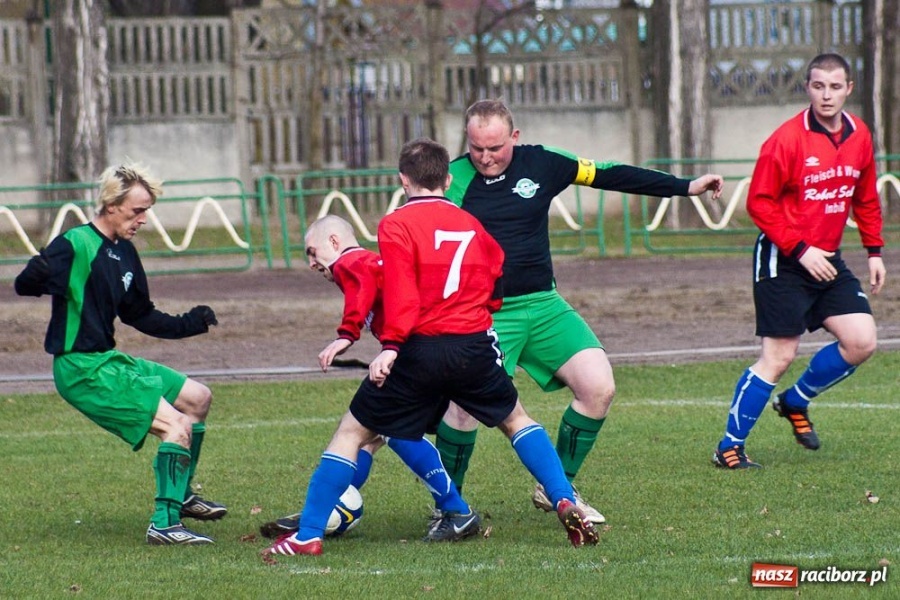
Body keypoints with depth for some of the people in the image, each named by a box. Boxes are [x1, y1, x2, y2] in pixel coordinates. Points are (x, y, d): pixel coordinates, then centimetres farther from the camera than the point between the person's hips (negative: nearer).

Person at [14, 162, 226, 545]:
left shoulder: (125, 253, 12)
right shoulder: (76, 245, -16)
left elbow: (140, 316, 23)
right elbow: (24, 285, -26)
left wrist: (188, 324, 13)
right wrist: (40, 274, -48)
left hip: (108, 360, 10)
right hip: (81, 369, -10)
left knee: (198, 398, 18)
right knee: (177, 425, -19)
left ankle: (180, 495, 31)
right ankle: (164, 524, -20)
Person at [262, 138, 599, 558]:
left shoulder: (397, 225, -3)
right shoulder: (471, 225, 13)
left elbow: (400, 292, -14)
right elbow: (496, 285, 16)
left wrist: (390, 346, -17)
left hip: (419, 350, -4)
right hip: (474, 347, 4)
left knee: (352, 432, 5)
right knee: (516, 420, 25)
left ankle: (307, 535, 0)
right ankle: (566, 503, 9)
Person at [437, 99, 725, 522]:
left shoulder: (540, 163, 3)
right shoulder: (453, 180, -5)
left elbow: (609, 175, 10)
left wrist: (685, 187, 12)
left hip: (544, 306, 4)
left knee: (598, 387, -11)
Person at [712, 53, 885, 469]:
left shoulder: (859, 137, 5)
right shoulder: (787, 140, -15)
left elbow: (865, 199, 18)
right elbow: (759, 203, -14)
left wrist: (874, 251, 13)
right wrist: (800, 250, -18)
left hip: (827, 260, 6)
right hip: (783, 262, -6)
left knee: (861, 343, -4)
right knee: (779, 357, -8)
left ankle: (795, 402, 19)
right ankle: (730, 447, 2)